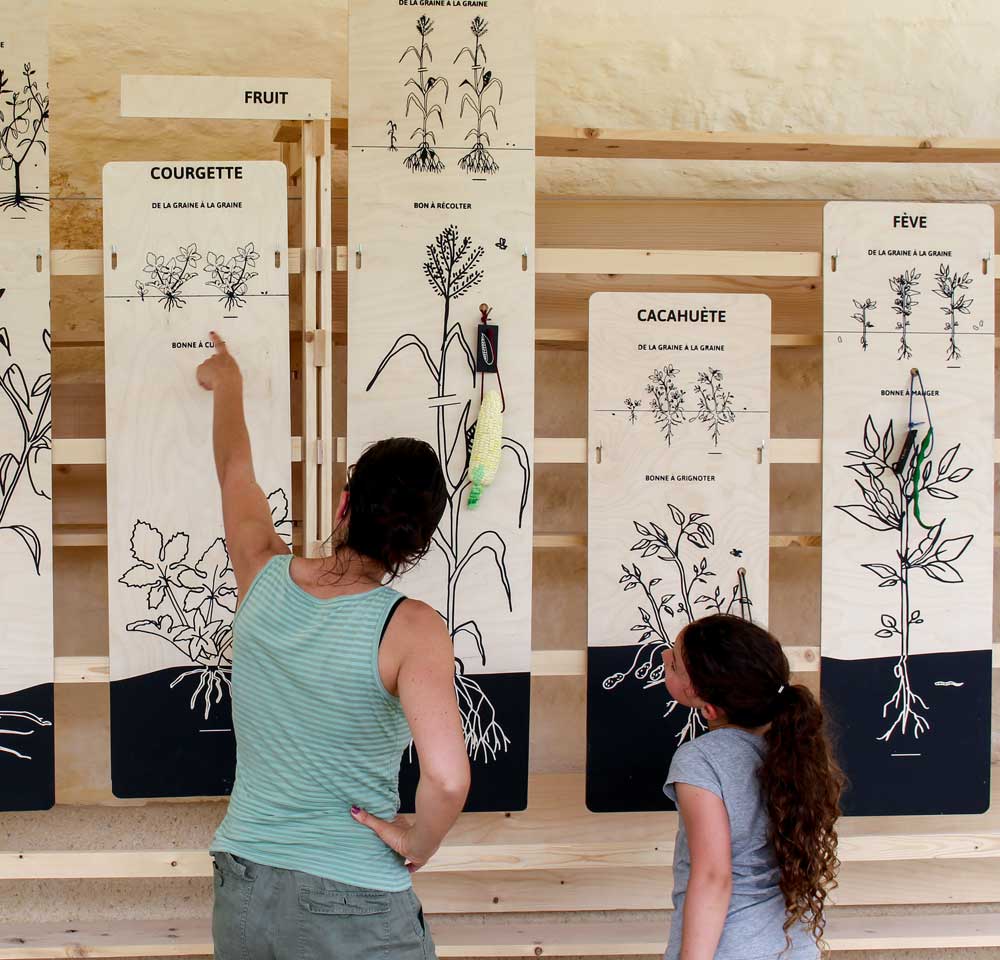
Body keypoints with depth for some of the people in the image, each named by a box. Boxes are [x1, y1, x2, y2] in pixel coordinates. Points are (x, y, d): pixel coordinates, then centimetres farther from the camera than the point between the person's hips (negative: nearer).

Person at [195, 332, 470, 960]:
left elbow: (235, 469, 16)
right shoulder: (411, 629, -19)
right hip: (353, 908, -5)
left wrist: (227, 383, 34)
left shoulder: (265, 577, -5)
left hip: (241, 889, 5)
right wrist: (419, 843, -12)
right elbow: (447, 777, -33)